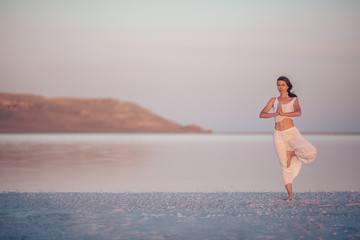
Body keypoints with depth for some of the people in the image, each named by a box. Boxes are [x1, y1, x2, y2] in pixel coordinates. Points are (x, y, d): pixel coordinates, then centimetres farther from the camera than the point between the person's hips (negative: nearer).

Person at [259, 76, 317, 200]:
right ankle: (290, 194, 7)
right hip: (279, 135, 1)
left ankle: (291, 153, 4)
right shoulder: (274, 101, 11)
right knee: (285, 166, 1)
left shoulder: (294, 100, 5)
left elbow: (298, 113, -15)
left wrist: (283, 113, -14)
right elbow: (261, 114, 1)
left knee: (311, 152, -23)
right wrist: (275, 114, -13)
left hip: (291, 133, -1)